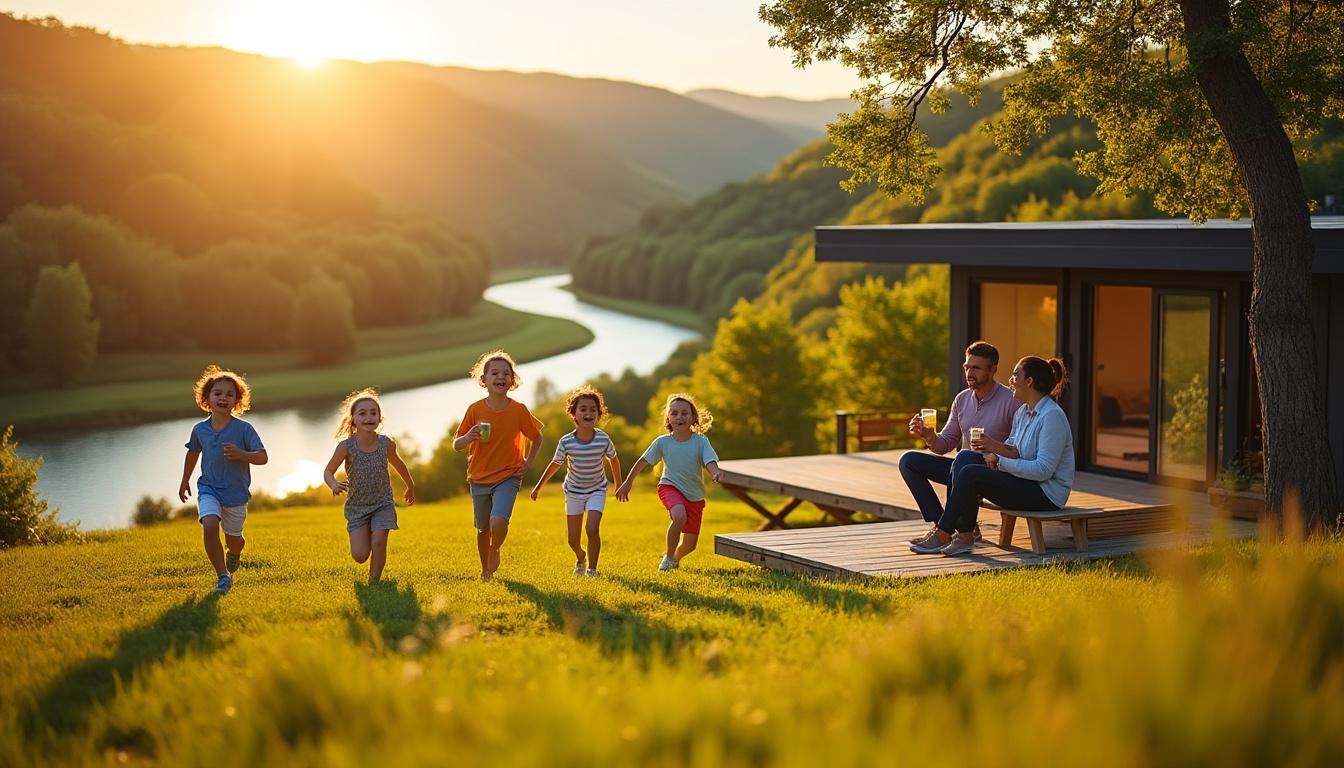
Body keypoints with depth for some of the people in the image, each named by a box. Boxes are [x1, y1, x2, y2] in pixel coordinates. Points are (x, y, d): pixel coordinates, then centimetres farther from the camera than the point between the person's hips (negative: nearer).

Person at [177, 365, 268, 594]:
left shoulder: (243, 429, -13)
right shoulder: (200, 430, -3)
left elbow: (262, 457, -13)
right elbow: (193, 453, 17)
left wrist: (241, 454, -31)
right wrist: (185, 481, 25)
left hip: (236, 493, -1)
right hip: (209, 489, 1)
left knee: (233, 538, 14)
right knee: (209, 527, -24)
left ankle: (235, 555, 53)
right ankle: (223, 576, -12)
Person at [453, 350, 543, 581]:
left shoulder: (519, 410, -8)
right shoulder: (475, 410, -7)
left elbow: (536, 437, 9)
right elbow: (456, 445, 0)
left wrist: (528, 463, -2)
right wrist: (468, 438, -22)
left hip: (508, 477, -2)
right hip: (479, 478, 2)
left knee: (498, 522, -23)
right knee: (483, 529, 12)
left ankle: (495, 550, 10)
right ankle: (485, 570, 35)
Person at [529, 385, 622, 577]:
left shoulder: (604, 439, -22)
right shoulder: (566, 442, -23)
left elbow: (614, 460, -2)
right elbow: (555, 465, -5)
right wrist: (538, 487, 5)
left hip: (597, 490, -1)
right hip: (574, 491, 1)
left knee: (592, 529, -21)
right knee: (573, 540, 8)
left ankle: (592, 569, -3)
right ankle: (581, 559, 42)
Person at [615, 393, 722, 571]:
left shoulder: (701, 441, -12)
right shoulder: (662, 442, -9)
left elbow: (710, 462, -25)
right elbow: (643, 462, 2)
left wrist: (716, 473, -48)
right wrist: (627, 483, 7)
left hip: (695, 496, 2)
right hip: (670, 488, -2)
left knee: (690, 545, 8)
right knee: (679, 517, -35)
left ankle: (676, 557, 45)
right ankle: (669, 557, -12)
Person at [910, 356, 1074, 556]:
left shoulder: (1052, 416, -16)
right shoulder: (1022, 412, 13)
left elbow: (1043, 470, -22)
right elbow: (1012, 449, 14)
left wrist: (1000, 460, -19)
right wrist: (997, 449, -10)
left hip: (1047, 493, -9)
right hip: (1027, 486, 9)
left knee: (971, 474, -19)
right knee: (965, 470, -7)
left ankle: (942, 535, -9)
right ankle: (964, 536, -9)